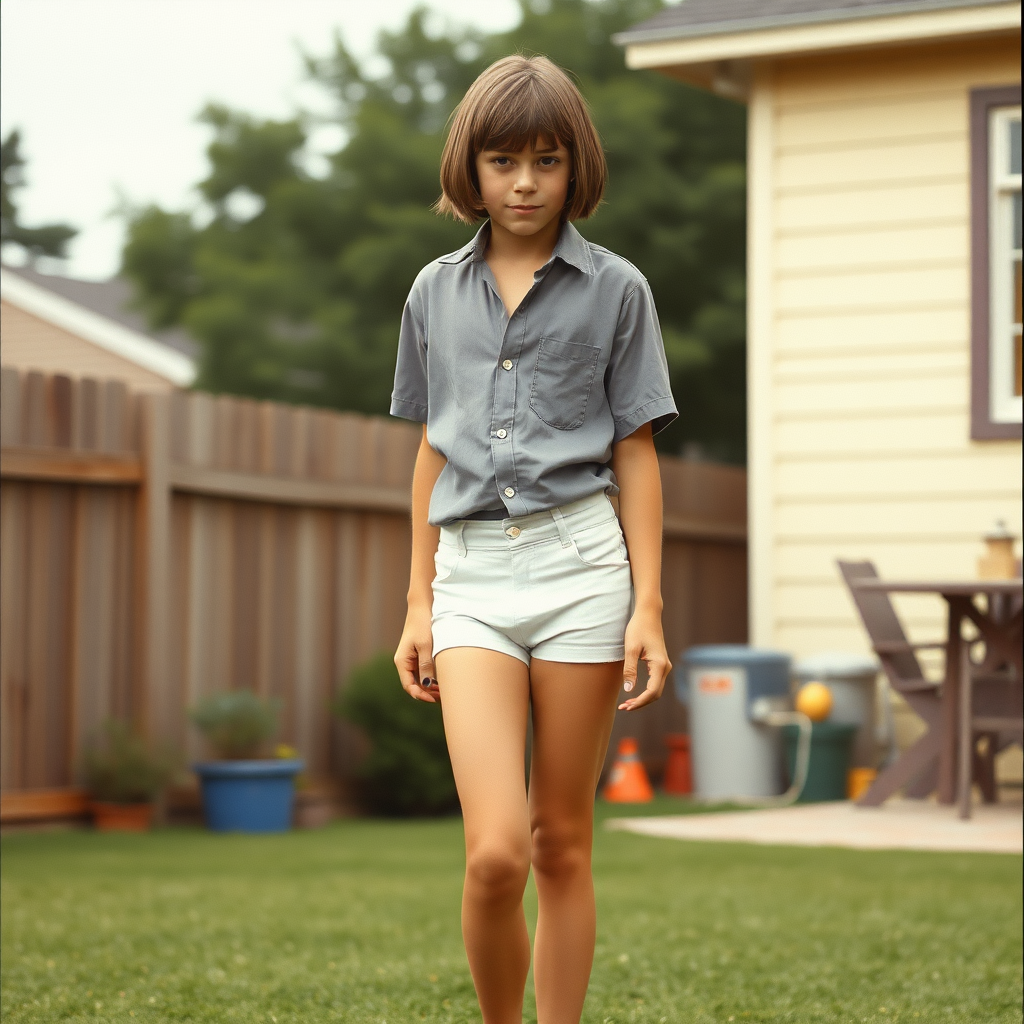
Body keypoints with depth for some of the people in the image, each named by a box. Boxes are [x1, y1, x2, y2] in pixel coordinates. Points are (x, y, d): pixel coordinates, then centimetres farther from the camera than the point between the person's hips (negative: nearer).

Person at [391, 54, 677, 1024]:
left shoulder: (615, 289, 4)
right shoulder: (437, 291, 12)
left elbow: (636, 453, 4)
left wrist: (648, 606, -2)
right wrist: (419, 602, 14)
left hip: (581, 561, -1)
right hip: (473, 573, 1)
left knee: (561, 841, 5)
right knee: (495, 852, -11)